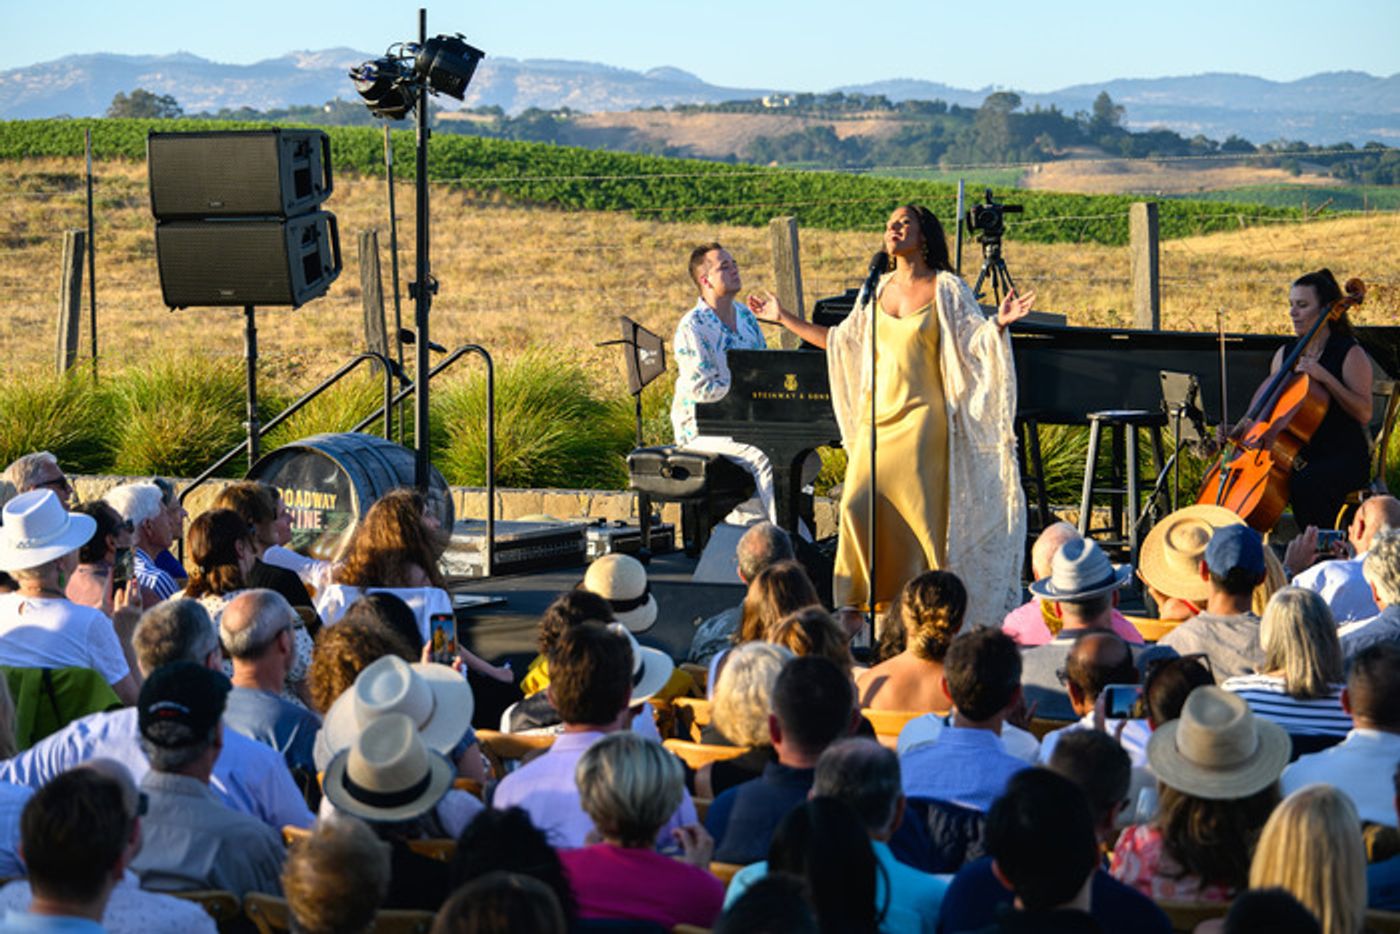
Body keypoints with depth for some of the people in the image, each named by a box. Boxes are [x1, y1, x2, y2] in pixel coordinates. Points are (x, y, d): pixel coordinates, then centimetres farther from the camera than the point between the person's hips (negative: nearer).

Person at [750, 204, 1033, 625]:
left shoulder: (946, 289, -1)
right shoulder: (877, 290, 13)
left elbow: (974, 345, -5)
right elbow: (839, 341, 20)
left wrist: (1000, 324, -24)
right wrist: (783, 317, 22)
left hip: (921, 417, -5)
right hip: (877, 417, 5)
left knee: (918, 510, -7)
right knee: (860, 506, -3)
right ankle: (872, 601, 8)